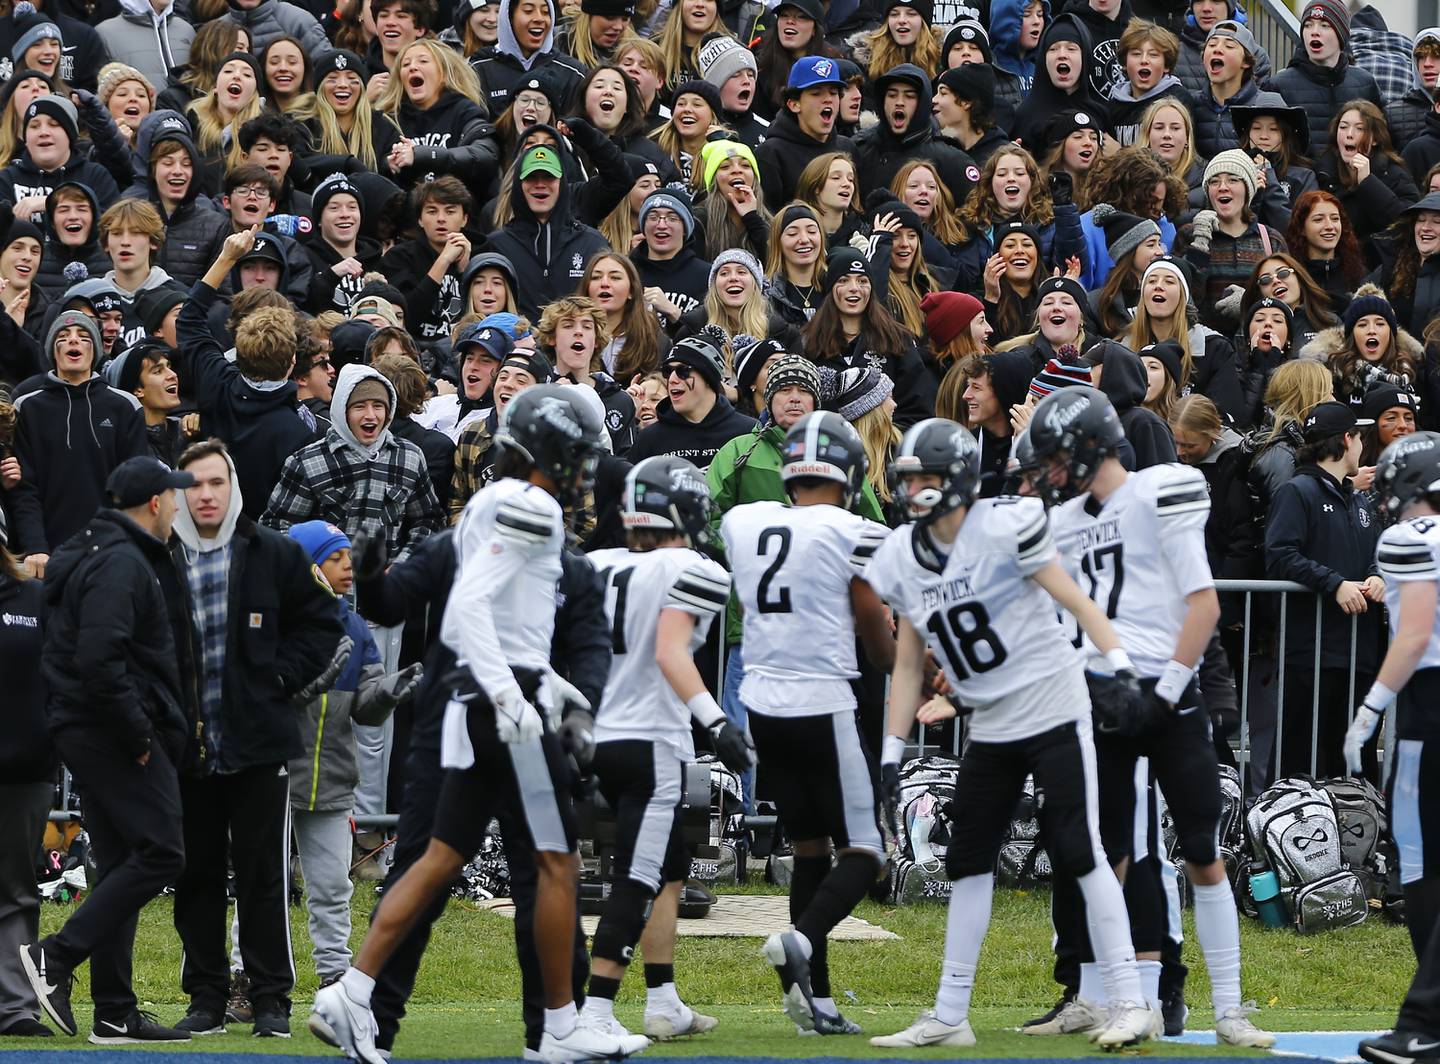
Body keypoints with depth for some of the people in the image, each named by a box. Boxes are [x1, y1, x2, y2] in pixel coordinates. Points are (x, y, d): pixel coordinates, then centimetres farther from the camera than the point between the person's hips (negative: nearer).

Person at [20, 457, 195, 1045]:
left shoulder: (96, 554, 18)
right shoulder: (122, 564, -15)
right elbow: (100, 660, -26)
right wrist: (139, 735, -19)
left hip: (85, 731, 11)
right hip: (112, 731, -11)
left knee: (122, 865, 10)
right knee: (160, 853, -11)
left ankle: (115, 1015, 9)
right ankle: (56, 956, -13)